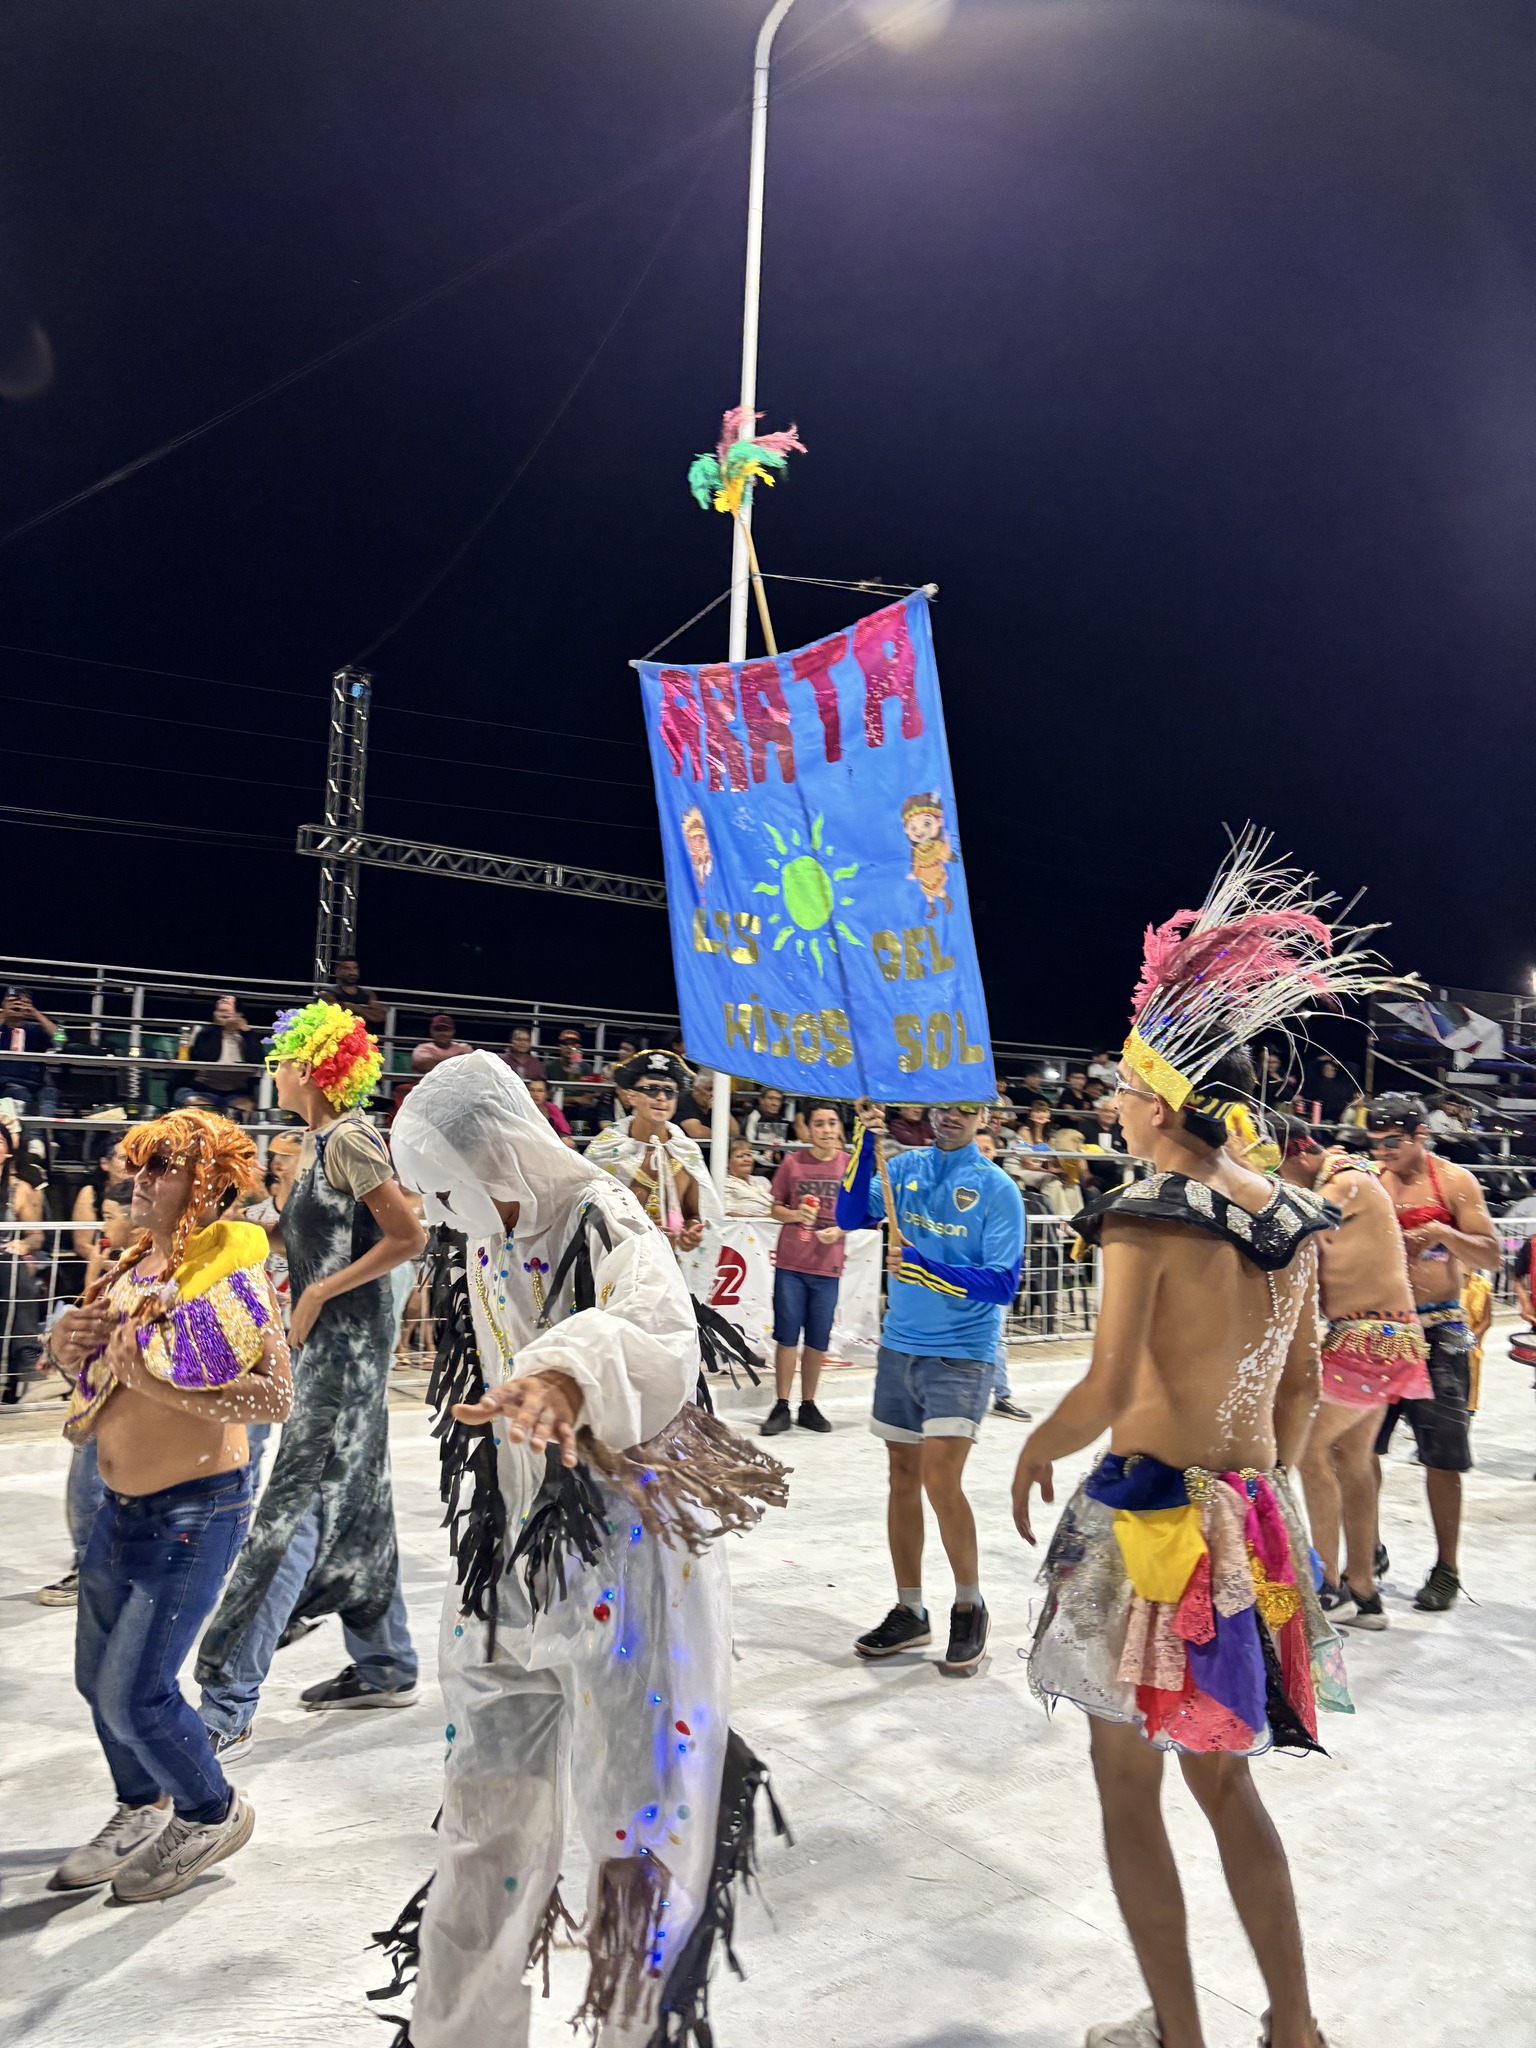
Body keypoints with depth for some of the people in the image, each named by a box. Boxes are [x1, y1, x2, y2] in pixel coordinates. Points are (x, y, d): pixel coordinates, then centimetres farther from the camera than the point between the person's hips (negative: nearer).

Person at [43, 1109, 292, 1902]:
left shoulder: (228, 1273, -19)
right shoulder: (134, 1266, 4)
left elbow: (276, 1394, -29)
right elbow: (92, 1370, 17)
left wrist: (163, 1384, -32)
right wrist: (66, 1345, -5)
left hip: (194, 1515, -8)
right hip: (119, 1509, 8)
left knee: (134, 1694, -1)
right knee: (97, 1680, 21)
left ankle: (215, 1814, 26)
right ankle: (141, 1813, 45)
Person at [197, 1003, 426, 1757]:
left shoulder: (349, 1140, -15)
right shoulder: (314, 1141, 12)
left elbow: (409, 1237, -19)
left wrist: (318, 1295, -16)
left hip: (349, 1340, -10)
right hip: (329, 1341, 10)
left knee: (292, 1513, -6)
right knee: (354, 1505, 16)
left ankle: (227, 1708, 1)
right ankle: (386, 1666, 28)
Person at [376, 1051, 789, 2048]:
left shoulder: (609, 1230, -18)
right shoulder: (480, 1247, 6)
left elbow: (665, 1344, -41)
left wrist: (573, 1370, -60)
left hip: (622, 1549, -6)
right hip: (511, 1559, 7)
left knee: (634, 1798, 7)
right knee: (489, 1800, 17)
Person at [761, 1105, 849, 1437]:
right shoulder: (792, 1162, 2)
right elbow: (776, 1208, 8)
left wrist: (838, 1231, -10)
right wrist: (796, 1215, -12)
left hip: (828, 1265, 1)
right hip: (790, 1262, 0)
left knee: (818, 1340, 7)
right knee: (786, 1336, 3)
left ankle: (808, 1406, 20)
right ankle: (781, 1407, 12)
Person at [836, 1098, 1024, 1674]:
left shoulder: (997, 1188, -6)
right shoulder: (905, 1168, 6)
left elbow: (1003, 1283, -12)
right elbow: (850, 1217, -6)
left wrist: (927, 1269, -24)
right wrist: (866, 1145, -16)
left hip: (961, 1354, -4)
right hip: (900, 1346, 5)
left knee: (940, 1480, -12)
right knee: (902, 1477, 10)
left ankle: (970, 1606, 10)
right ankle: (910, 1613, 24)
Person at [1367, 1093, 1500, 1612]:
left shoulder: (1454, 1181, -3)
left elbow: (1492, 1258, -4)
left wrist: (1445, 1232, -21)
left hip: (1437, 1330, -3)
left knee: (1442, 1457, 1)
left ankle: (1446, 1569, 15)